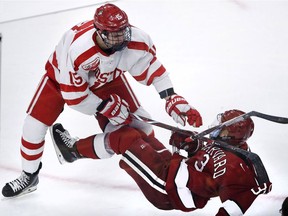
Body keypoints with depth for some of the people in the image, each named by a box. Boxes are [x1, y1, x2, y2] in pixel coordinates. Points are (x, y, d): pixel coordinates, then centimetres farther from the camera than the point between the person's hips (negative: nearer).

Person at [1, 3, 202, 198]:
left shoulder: (136, 40, -34)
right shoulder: (77, 50, -43)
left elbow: (152, 67, -13)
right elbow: (73, 95, -30)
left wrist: (171, 98, -19)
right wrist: (106, 107, -25)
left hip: (107, 77, 3)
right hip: (63, 75, -3)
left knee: (140, 130, -9)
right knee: (34, 126, -9)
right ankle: (29, 177, 19)